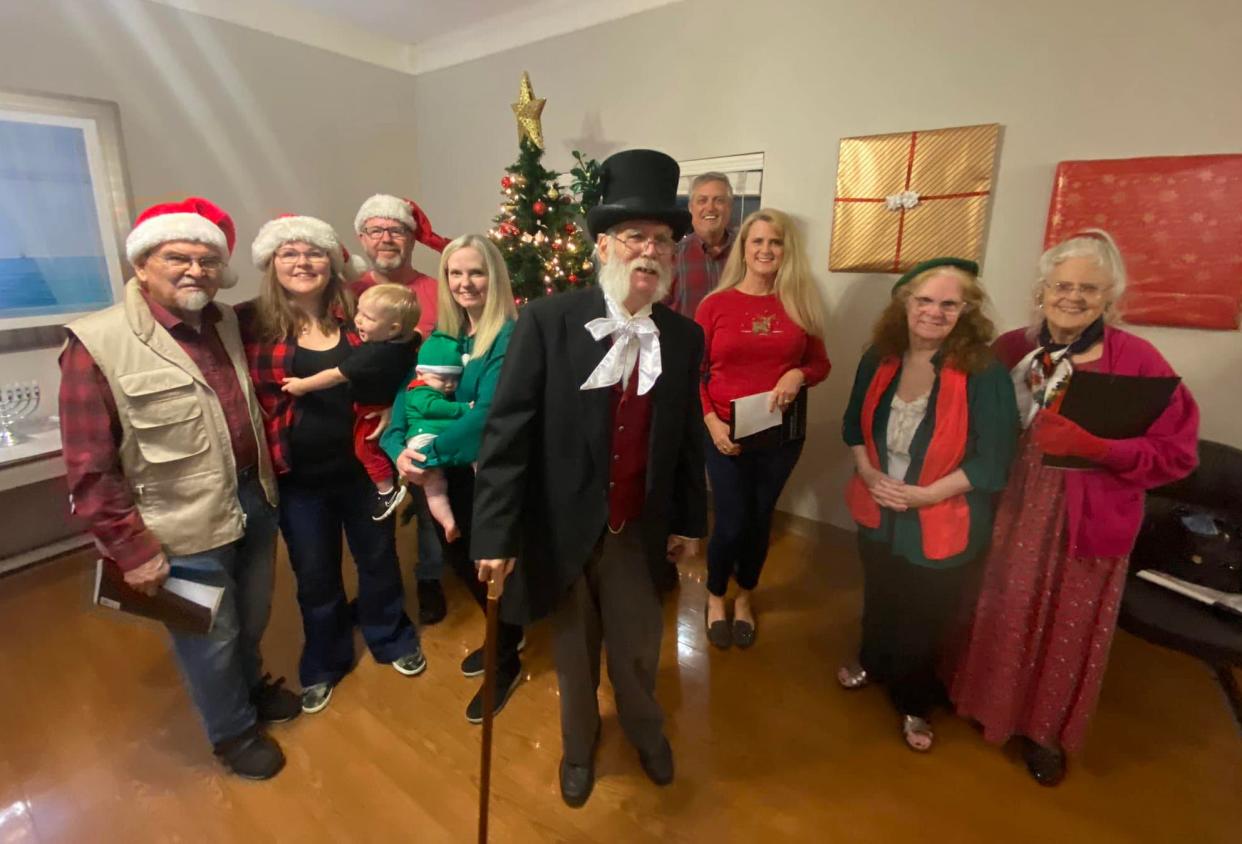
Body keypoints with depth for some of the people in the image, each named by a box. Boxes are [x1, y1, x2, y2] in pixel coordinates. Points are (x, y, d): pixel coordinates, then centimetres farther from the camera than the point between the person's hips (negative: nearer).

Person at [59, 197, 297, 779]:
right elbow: (90, 471, -15)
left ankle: (252, 688, 52)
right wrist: (133, 551, -14)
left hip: (254, 502, 6)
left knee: (252, 620, 25)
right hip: (187, 531, -5)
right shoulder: (98, 345, -16)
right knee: (212, 640, 15)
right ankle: (233, 733, 40)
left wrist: (265, 484, 9)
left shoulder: (227, 323, 2)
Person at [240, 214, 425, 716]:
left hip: (362, 466, 1)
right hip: (298, 478, -1)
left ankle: (391, 640, 44)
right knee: (315, 578, 16)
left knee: (378, 559, 18)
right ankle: (322, 665, 42)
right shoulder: (250, 323, -9)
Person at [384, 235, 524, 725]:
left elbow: (487, 412, -25)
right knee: (459, 557, 21)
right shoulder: (442, 335, 5)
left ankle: (507, 664, 36)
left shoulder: (510, 337, -16)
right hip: (447, 475, 7)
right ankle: (505, 634, 49)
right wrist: (399, 447, -19)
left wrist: (431, 455, -29)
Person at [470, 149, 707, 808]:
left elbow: (687, 435, 4)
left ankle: (645, 731, 56)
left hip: (640, 532, 2)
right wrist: (495, 534, -15)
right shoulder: (547, 321, -14)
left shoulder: (684, 337, -3)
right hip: (563, 528, -2)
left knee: (639, 649, 22)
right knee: (573, 653, 22)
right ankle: (579, 745, 54)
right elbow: (507, 431, -15)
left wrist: (690, 519, 8)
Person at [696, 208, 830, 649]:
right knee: (731, 523, 4)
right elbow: (694, 372, -3)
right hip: (726, 435, -2)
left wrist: (798, 375, -13)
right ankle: (715, 597, 34)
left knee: (760, 519, 15)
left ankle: (744, 597, 40)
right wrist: (711, 422, -14)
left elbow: (820, 363, 8)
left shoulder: (800, 303, 1)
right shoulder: (715, 304, -5)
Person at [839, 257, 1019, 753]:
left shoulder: (984, 374, -20)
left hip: (941, 524, -4)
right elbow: (854, 422, 6)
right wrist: (867, 472, -10)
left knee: (925, 619, 16)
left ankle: (914, 703, 42)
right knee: (878, 598, 26)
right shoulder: (879, 360, -6)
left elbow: (993, 459, -18)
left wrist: (924, 495, -24)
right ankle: (872, 662, 55)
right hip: (877, 513, 4)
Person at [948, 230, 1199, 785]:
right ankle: (986, 700, 44)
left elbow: (1177, 453, -10)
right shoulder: (1011, 350, -3)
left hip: (1088, 520, -2)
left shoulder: (1138, 361, -11)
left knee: (1068, 630, 16)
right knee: (1000, 616, 17)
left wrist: (1098, 447, -25)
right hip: (1011, 510, 2)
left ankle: (1045, 730, 40)